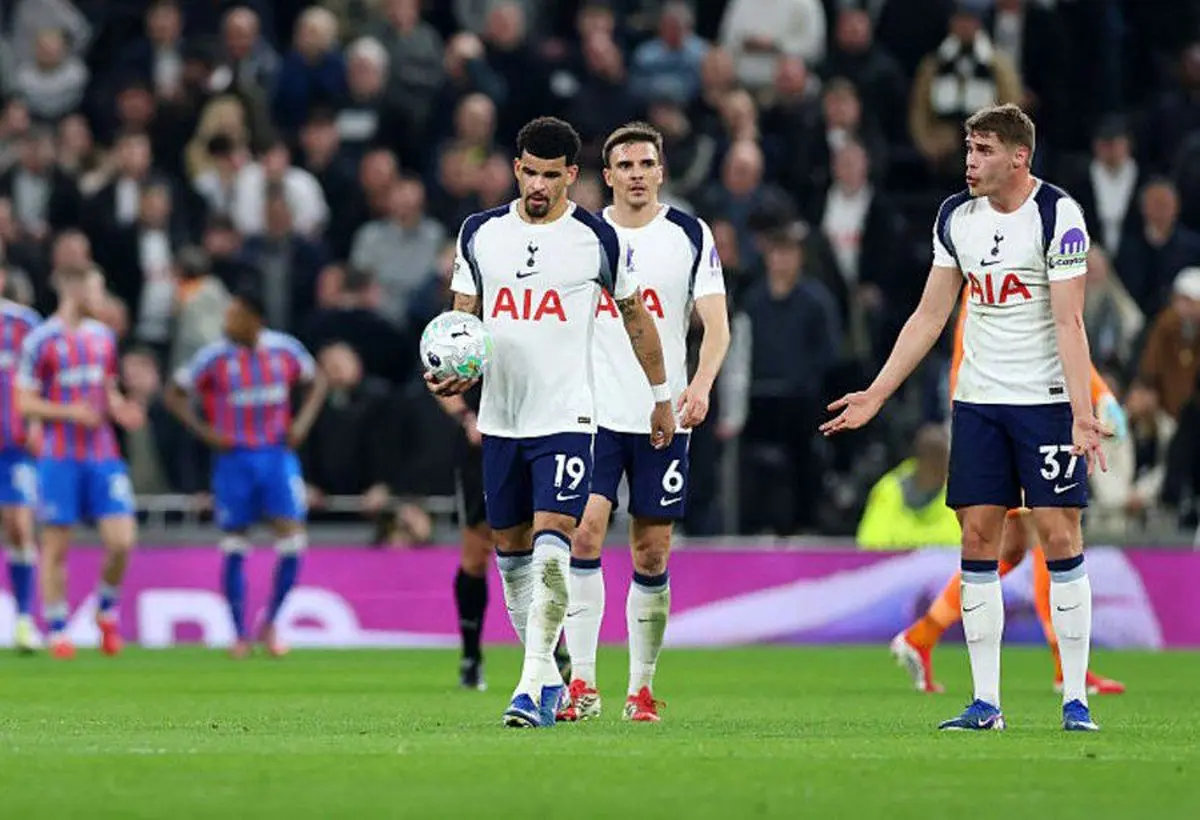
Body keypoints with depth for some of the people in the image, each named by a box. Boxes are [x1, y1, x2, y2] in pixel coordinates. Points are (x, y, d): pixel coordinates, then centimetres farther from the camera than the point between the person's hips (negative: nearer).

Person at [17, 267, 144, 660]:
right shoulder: (40, 342, -7)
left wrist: (120, 410, 0)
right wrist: (69, 412, -20)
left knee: (122, 540, -6)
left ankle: (108, 610, 19)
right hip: (60, 460, -4)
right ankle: (57, 632, 11)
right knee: (56, 547, 0)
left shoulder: (103, 337, 10)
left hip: (103, 457, 4)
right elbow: (24, 403, -7)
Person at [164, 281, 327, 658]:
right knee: (234, 548, 2)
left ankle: (270, 625, 8)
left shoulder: (285, 350, -1)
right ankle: (240, 634, 13)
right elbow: (175, 394, 0)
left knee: (293, 539, -8)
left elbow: (317, 381, 16)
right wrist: (205, 432, -10)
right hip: (233, 459, -2)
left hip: (277, 455, 2)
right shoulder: (215, 356, -8)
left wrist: (303, 421, 2)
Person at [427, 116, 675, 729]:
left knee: (551, 542, -17)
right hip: (499, 419, 5)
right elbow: (461, 316, 11)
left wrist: (662, 396, 15)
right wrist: (449, 370, -9)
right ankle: (547, 678, 22)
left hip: (566, 417, -5)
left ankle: (533, 686, -20)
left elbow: (635, 316, 10)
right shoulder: (480, 233, 6)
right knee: (511, 550, 10)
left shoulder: (598, 239, -2)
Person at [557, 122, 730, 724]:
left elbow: (716, 322, -3)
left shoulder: (690, 236, 3)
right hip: (594, 413, 0)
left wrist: (701, 385, -19)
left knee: (651, 555, 3)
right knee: (583, 533, -14)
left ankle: (642, 687, 13)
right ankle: (582, 683, -13)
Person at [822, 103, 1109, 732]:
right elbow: (929, 315, 13)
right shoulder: (956, 217, 6)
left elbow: (1069, 323, -15)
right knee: (978, 539, 1)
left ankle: (1075, 698, -1)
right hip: (978, 399, 5)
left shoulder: (1057, 215, -11)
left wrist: (1081, 415, -23)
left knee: (1060, 536, -7)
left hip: (1046, 399, -5)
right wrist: (875, 395, 11)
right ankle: (985, 702, 4)